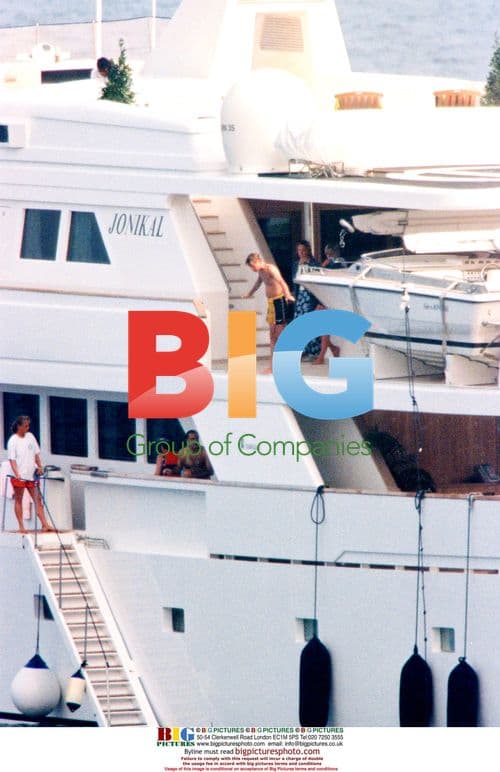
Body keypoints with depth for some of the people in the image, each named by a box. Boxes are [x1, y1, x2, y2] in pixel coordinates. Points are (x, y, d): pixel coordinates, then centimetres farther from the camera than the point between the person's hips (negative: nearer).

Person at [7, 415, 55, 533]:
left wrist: (39, 467, 4)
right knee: (18, 500, 4)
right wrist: (17, 474, -25)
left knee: (38, 499, 5)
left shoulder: (30, 437, 7)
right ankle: (21, 527, 7)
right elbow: (12, 459, -14)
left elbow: (36, 454, 15)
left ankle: (44, 524, 6)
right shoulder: (13, 441, -9)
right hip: (19, 477, -6)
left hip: (31, 475, 6)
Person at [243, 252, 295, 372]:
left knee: (280, 334, -8)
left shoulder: (271, 269, -17)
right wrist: (249, 294, 49)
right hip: (271, 302, 9)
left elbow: (281, 281, -34)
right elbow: (258, 283, 32)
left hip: (279, 301, -9)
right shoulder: (261, 271, 10)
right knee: (272, 336, 10)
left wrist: (287, 295, -52)